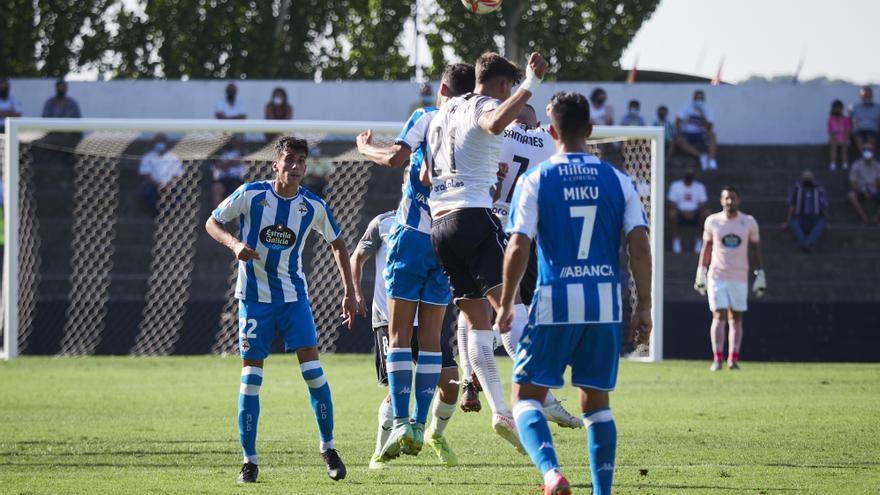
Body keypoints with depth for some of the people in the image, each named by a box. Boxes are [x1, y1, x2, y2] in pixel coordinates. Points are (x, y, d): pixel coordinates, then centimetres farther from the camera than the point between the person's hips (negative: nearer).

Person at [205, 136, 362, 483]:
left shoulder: (313, 207, -4)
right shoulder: (250, 195, -10)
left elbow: (337, 244, 11)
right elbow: (212, 223, 1)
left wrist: (349, 294, 7)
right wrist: (234, 244, -21)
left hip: (294, 296, 1)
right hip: (254, 298, -1)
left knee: (312, 370, -9)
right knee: (250, 375, -3)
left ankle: (328, 447, 6)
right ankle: (249, 460, 4)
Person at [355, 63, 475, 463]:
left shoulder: (427, 118, -3)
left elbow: (396, 157, -14)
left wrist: (366, 147, 6)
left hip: (413, 234, -4)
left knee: (399, 335, -1)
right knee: (431, 337, 9)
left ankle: (401, 423, -11)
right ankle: (422, 426, 4)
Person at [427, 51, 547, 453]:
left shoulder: (443, 112, 22)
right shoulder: (485, 106, -2)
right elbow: (496, 123, -29)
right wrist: (530, 84, -27)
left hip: (439, 222, 8)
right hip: (474, 215, -8)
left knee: (478, 322, 7)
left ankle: (499, 410, 0)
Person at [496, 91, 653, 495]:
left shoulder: (535, 180, -2)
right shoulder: (618, 181, 5)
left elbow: (518, 247, -7)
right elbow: (640, 247, 0)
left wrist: (506, 304, 2)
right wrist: (644, 306, 7)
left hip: (555, 303, -3)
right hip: (606, 304, 3)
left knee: (526, 394, 4)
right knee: (596, 401, 14)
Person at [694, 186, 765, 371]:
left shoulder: (749, 222, 3)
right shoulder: (712, 221, 3)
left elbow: (755, 250, 9)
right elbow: (706, 248, 10)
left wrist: (760, 275, 6)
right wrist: (701, 273, 6)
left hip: (739, 277, 1)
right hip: (717, 277, -1)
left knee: (736, 318, 1)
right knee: (719, 317, -7)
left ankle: (733, 359, 2)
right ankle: (717, 359, -8)